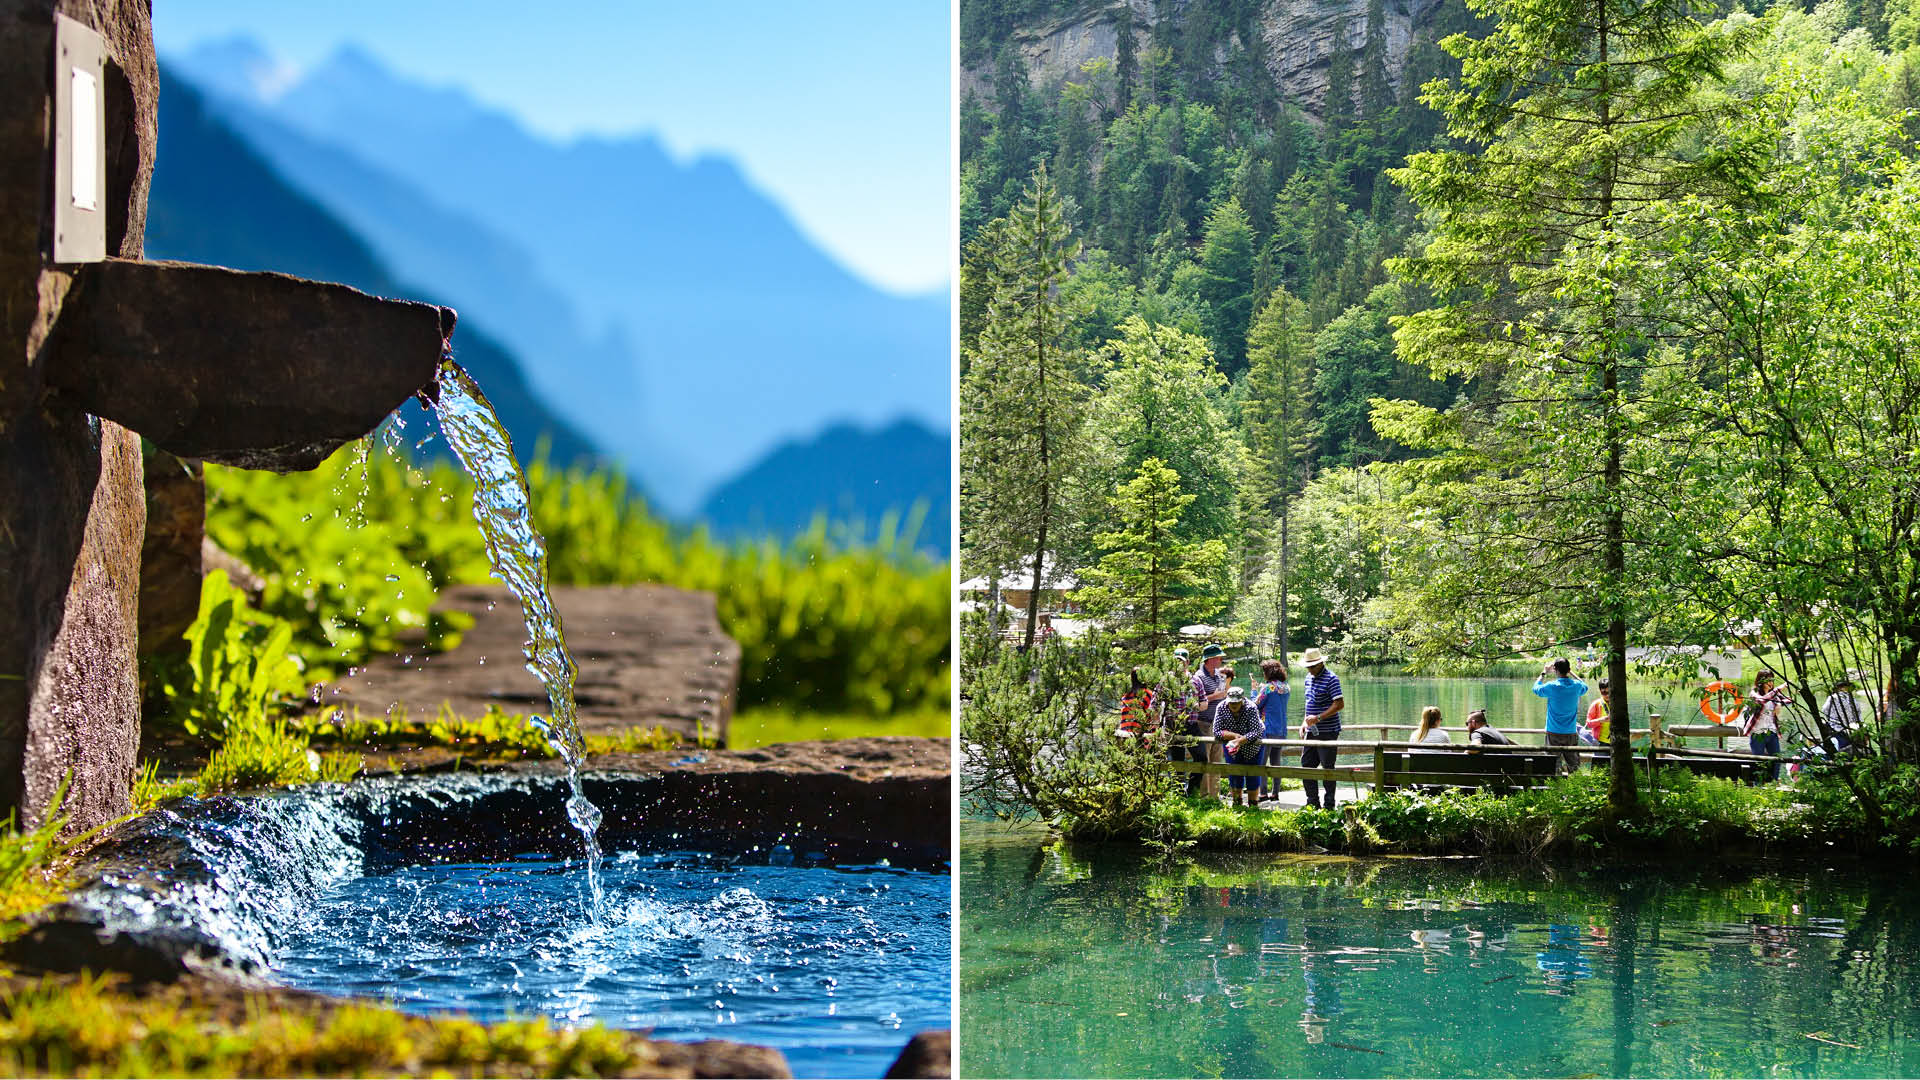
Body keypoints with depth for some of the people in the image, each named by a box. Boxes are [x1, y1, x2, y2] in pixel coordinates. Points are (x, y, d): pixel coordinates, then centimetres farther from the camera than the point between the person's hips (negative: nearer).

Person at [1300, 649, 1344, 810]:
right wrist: (1304, 721, 13)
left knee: (1327, 768, -2)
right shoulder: (1309, 677, 13)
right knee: (1306, 765, 9)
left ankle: (1329, 805, 6)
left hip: (1327, 731, -8)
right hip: (1312, 730, 8)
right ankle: (1312, 802, 19)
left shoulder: (1331, 679, -13)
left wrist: (1318, 718, -23)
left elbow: (1339, 704, -20)